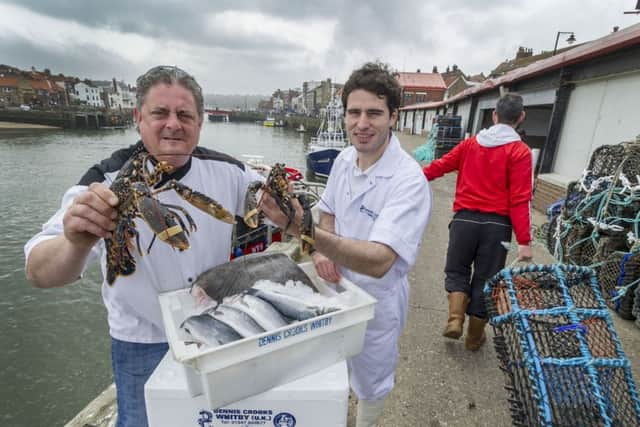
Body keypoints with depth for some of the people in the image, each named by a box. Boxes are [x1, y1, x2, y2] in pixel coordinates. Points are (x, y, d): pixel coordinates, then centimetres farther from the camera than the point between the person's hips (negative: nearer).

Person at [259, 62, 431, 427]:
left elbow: (378, 261, -39)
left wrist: (300, 228, -51)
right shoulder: (345, 158, -7)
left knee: (370, 382, 22)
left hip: (376, 297, -6)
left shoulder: (409, 181, -30)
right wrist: (322, 248, -14)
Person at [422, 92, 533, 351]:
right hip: (496, 224, -1)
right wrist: (524, 240, -8)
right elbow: (519, 200, -10)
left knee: (457, 271, 21)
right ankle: (475, 336, 26)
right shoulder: (520, 151, -4)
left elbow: (440, 165, 11)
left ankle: (455, 320, 5)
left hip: (465, 218, 2)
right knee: (484, 279, 12)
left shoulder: (471, 143, 6)